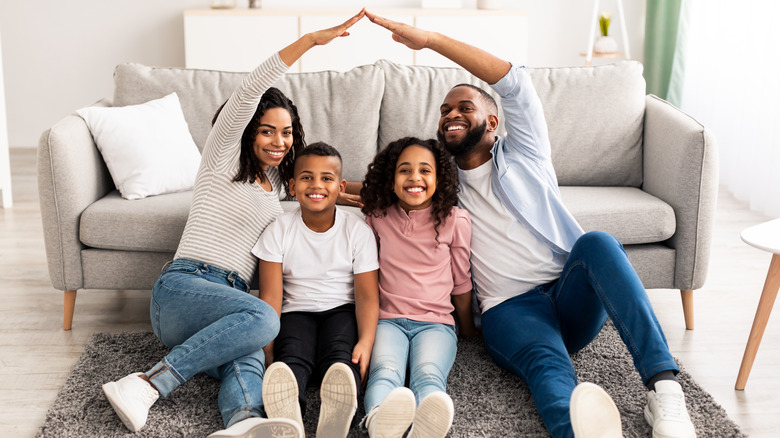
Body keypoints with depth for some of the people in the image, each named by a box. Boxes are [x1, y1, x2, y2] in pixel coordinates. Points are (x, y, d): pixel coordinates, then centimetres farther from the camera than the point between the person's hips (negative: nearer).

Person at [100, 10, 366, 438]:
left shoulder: (276, 184, 23)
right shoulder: (223, 159, 3)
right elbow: (248, 91, -11)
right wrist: (311, 40, -18)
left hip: (229, 298, 5)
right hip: (182, 287, -5)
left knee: (248, 360, -31)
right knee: (263, 318, -36)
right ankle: (146, 386, -37)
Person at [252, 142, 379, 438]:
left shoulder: (358, 231, -1)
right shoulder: (279, 231, 0)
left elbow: (367, 295, -6)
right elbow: (270, 296, -5)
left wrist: (366, 342, -24)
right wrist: (267, 346, -20)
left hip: (342, 311, 0)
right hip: (297, 311, 0)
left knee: (340, 355, -33)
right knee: (292, 358, -32)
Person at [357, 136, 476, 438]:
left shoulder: (455, 220, 5)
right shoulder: (378, 218, 9)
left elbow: (461, 281, 16)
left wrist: (468, 328, 26)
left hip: (436, 323, 0)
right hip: (388, 320, 1)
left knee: (429, 376, -34)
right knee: (384, 373, -34)